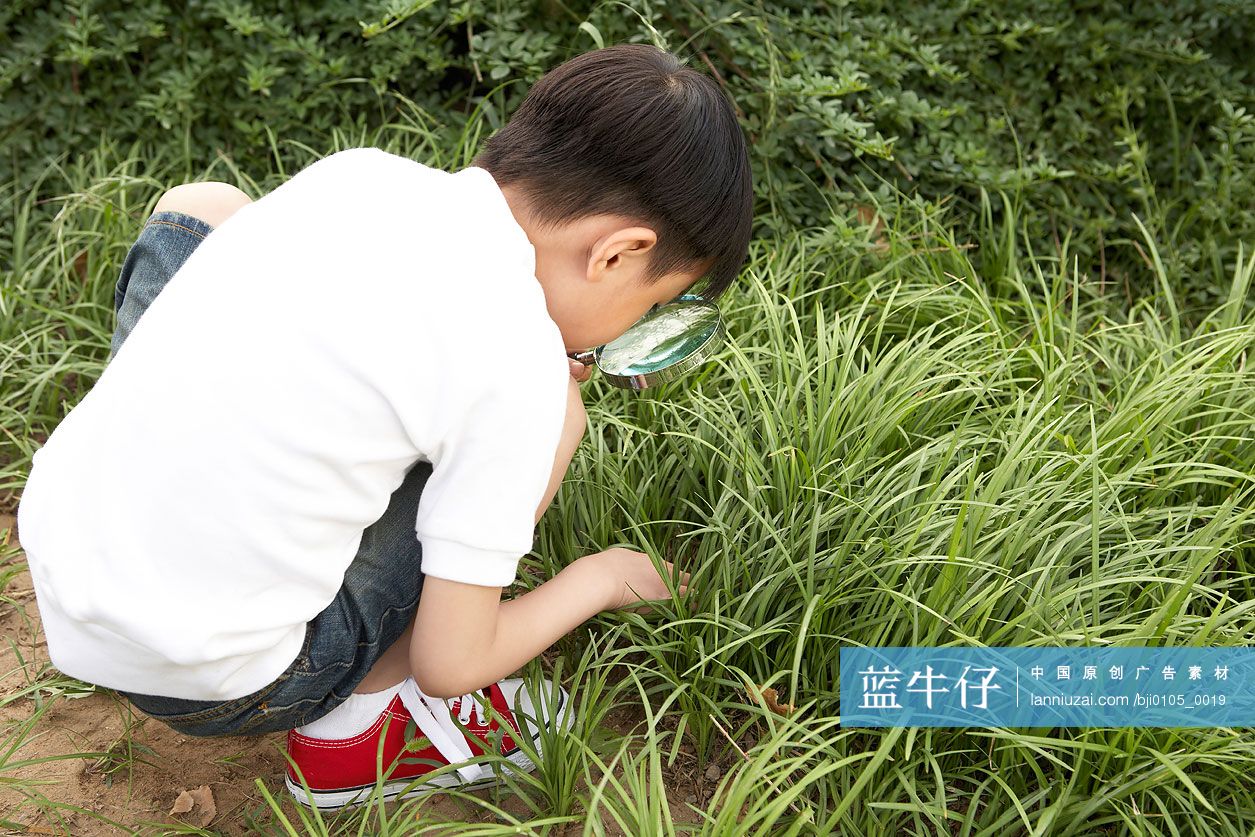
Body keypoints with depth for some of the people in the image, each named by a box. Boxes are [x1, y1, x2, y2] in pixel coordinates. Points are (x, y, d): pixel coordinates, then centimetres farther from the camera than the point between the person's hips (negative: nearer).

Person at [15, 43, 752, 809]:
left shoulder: (355, 169, -3)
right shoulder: (521, 365, -20)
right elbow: (449, 662, -12)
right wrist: (598, 579, 7)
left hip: (52, 540, 6)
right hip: (204, 686, -6)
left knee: (201, 206, 19)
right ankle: (355, 727, 6)